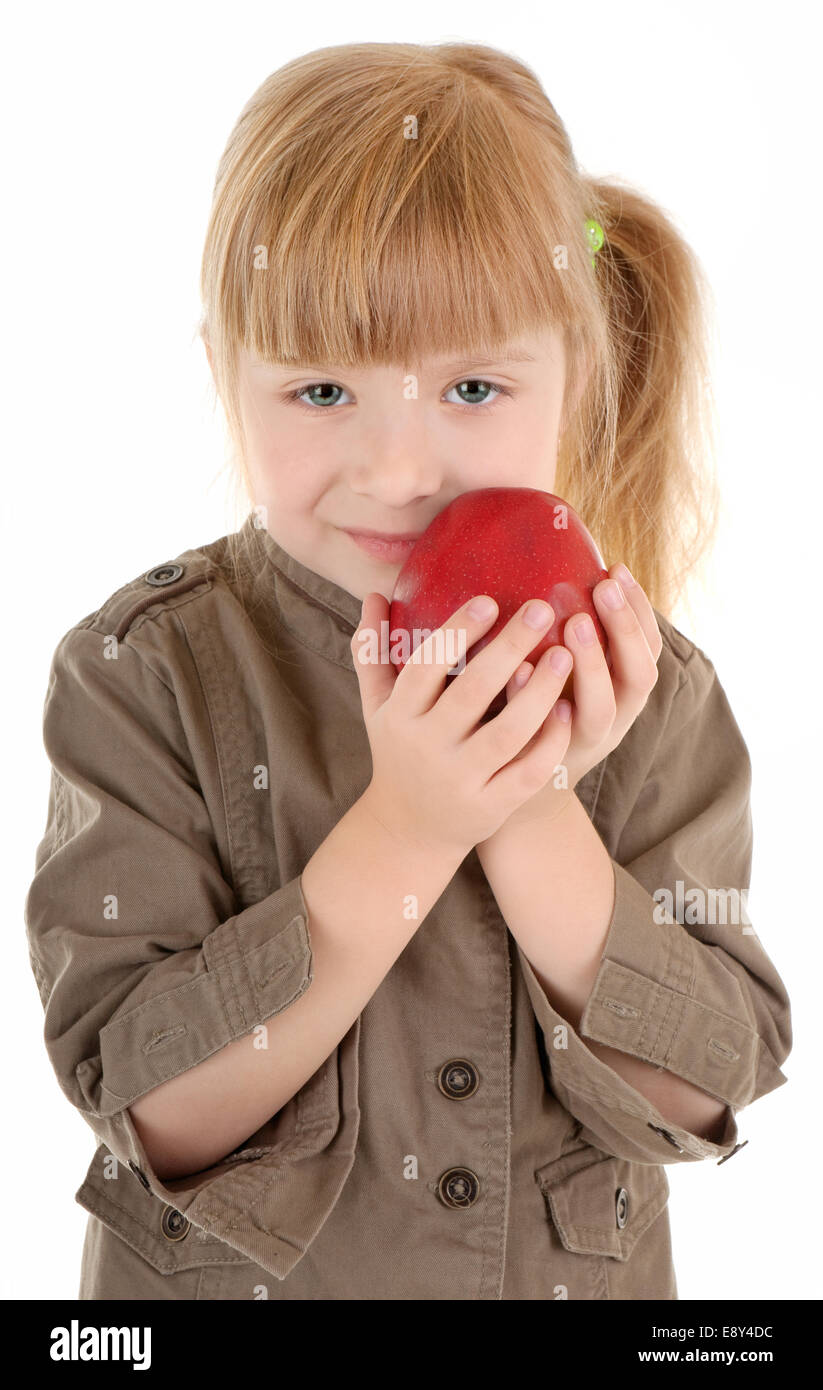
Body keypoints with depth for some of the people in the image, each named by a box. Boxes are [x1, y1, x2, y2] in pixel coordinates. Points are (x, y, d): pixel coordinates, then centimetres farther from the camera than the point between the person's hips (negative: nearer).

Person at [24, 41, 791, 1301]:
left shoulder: (641, 688, -12)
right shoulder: (149, 673, -18)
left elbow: (709, 1090, -15)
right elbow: (152, 1111, -22)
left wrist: (536, 817, -28)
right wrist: (402, 834, -32)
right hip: (229, 1272, -1)